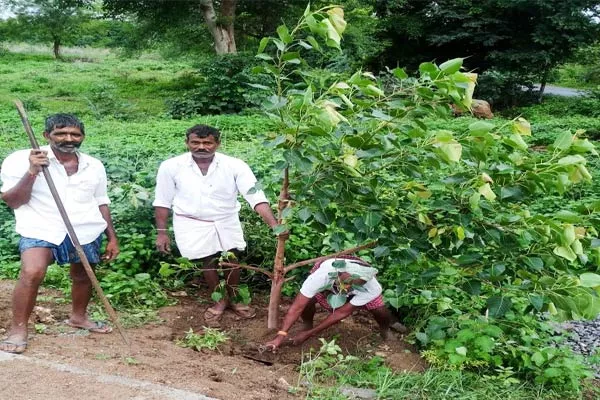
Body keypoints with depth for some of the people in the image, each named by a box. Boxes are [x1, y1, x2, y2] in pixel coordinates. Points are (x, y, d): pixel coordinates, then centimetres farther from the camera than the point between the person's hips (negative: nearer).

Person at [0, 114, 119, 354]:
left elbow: (101, 203, 16)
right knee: (32, 273, -24)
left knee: (83, 276, 15)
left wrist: (112, 238, 14)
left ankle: (78, 317, 42)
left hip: (86, 231, 4)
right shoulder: (21, 160, -5)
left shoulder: (94, 166, 8)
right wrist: (32, 172, -20)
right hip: (42, 229, -4)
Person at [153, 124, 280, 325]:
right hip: (192, 224, -1)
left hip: (227, 222, 1)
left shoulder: (234, 165, -17)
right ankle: (219, 300, 34)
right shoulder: (171, 167, -14)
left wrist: (275, 225, -32)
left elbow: (256, 197, -22)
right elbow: (162, 201, -3)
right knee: (207, 262, 10)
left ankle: (232, 298, 38)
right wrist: (162, 232, -2)